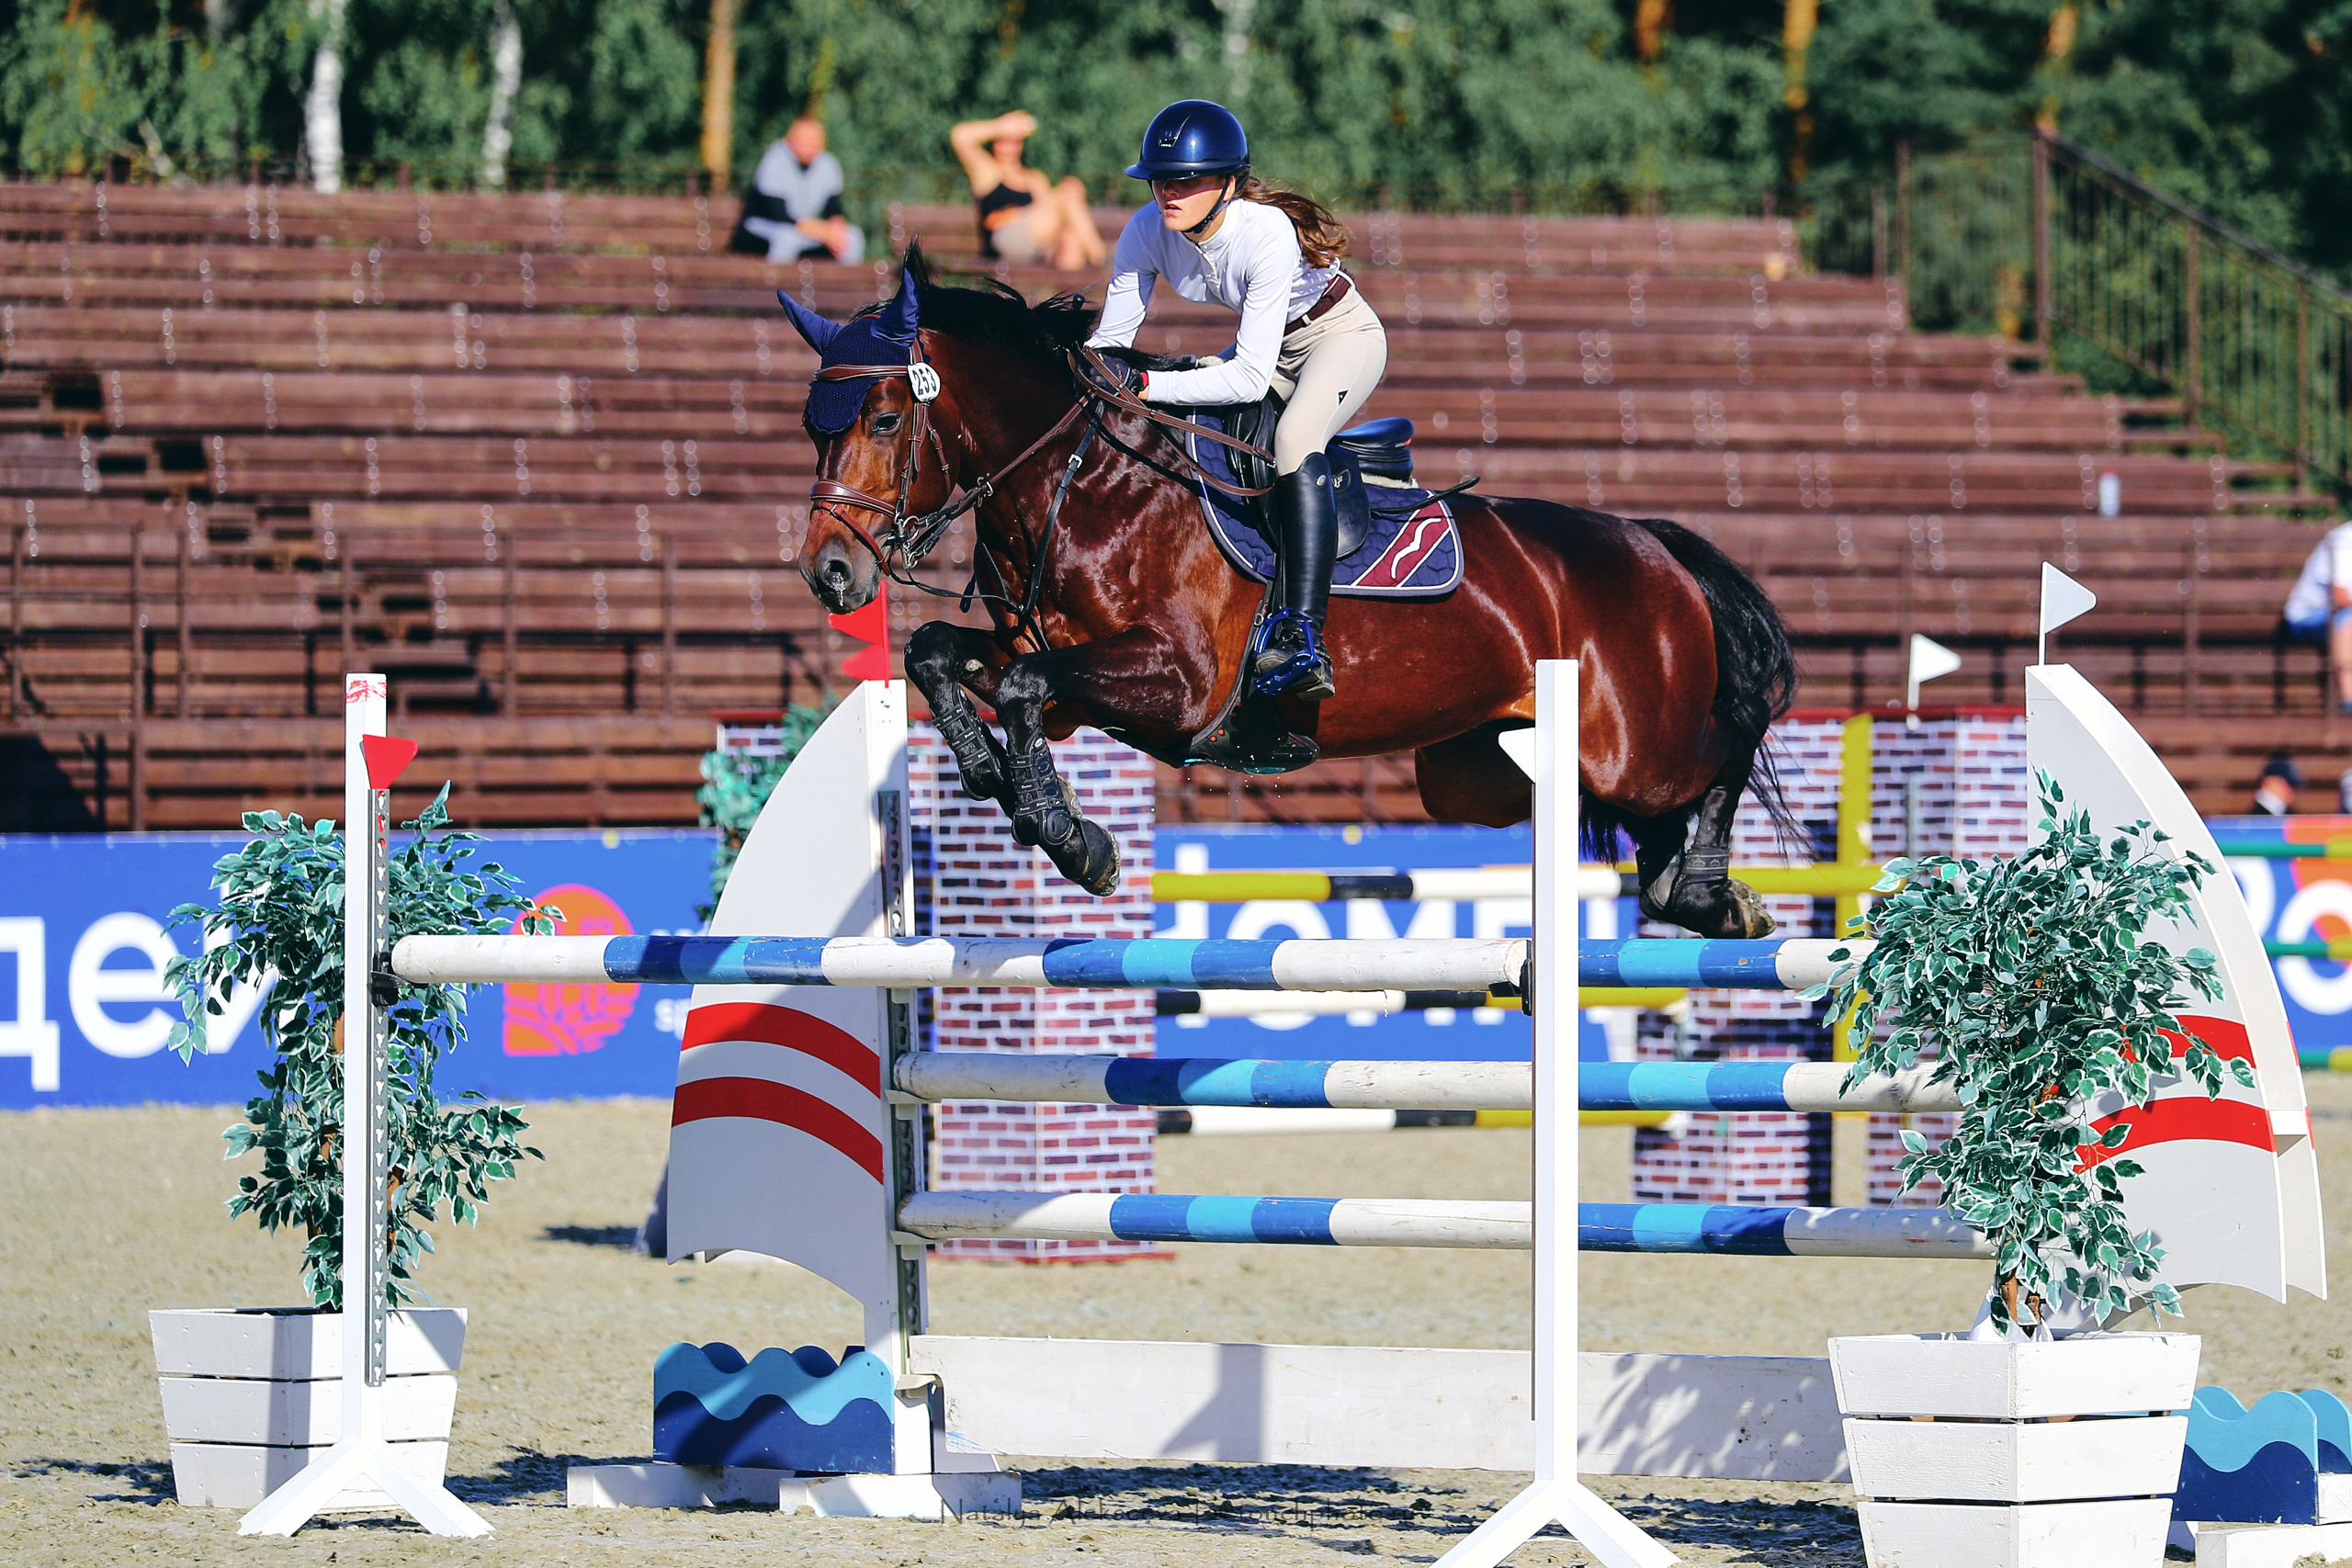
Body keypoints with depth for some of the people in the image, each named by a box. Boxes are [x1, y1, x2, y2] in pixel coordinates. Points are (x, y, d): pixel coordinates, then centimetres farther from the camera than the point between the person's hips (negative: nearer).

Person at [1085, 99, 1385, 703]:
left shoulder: (1267, 233, -37)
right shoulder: (1147, 231, -20)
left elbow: (1251, 378, -40)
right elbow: (1111, 337, -10)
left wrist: (1146, 383, -48)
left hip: (1341, 335, -8)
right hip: (1268, 341, 8)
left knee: (1294, 437, -34)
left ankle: (1301, 642, -44)